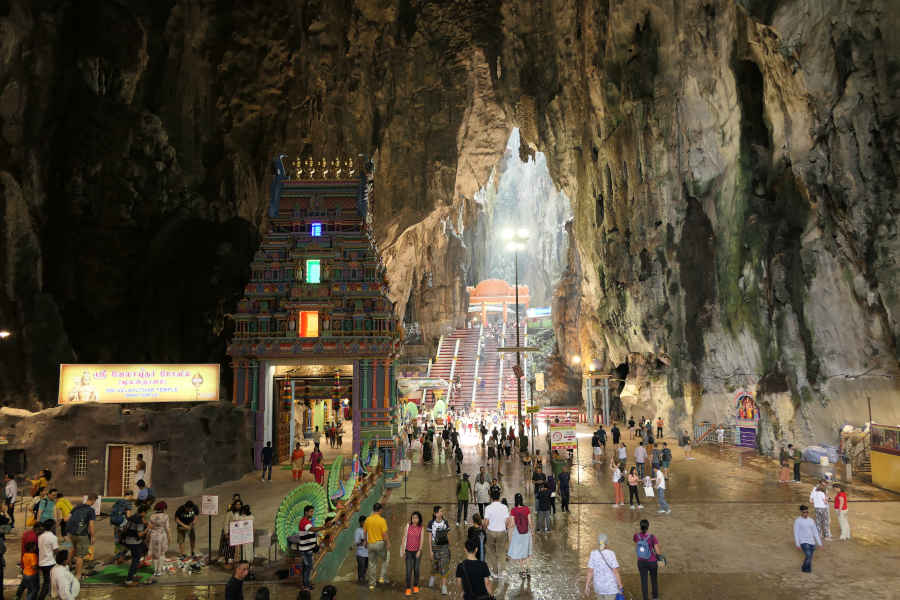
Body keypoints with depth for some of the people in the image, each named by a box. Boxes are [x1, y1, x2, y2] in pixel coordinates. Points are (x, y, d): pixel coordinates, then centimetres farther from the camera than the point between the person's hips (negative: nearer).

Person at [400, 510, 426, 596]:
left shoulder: (421, 528, -2)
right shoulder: (407, 526, -3)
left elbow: (422, 539, -6)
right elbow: (404, 538, -1)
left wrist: (419, 550, -15)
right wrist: (403, 550, -4)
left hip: (417, 551, 1)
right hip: (409, 551, -1)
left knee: (416, 569, 5)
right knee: (409, 570, -6)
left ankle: (415, 586, 24)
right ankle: (408, 588, 1)